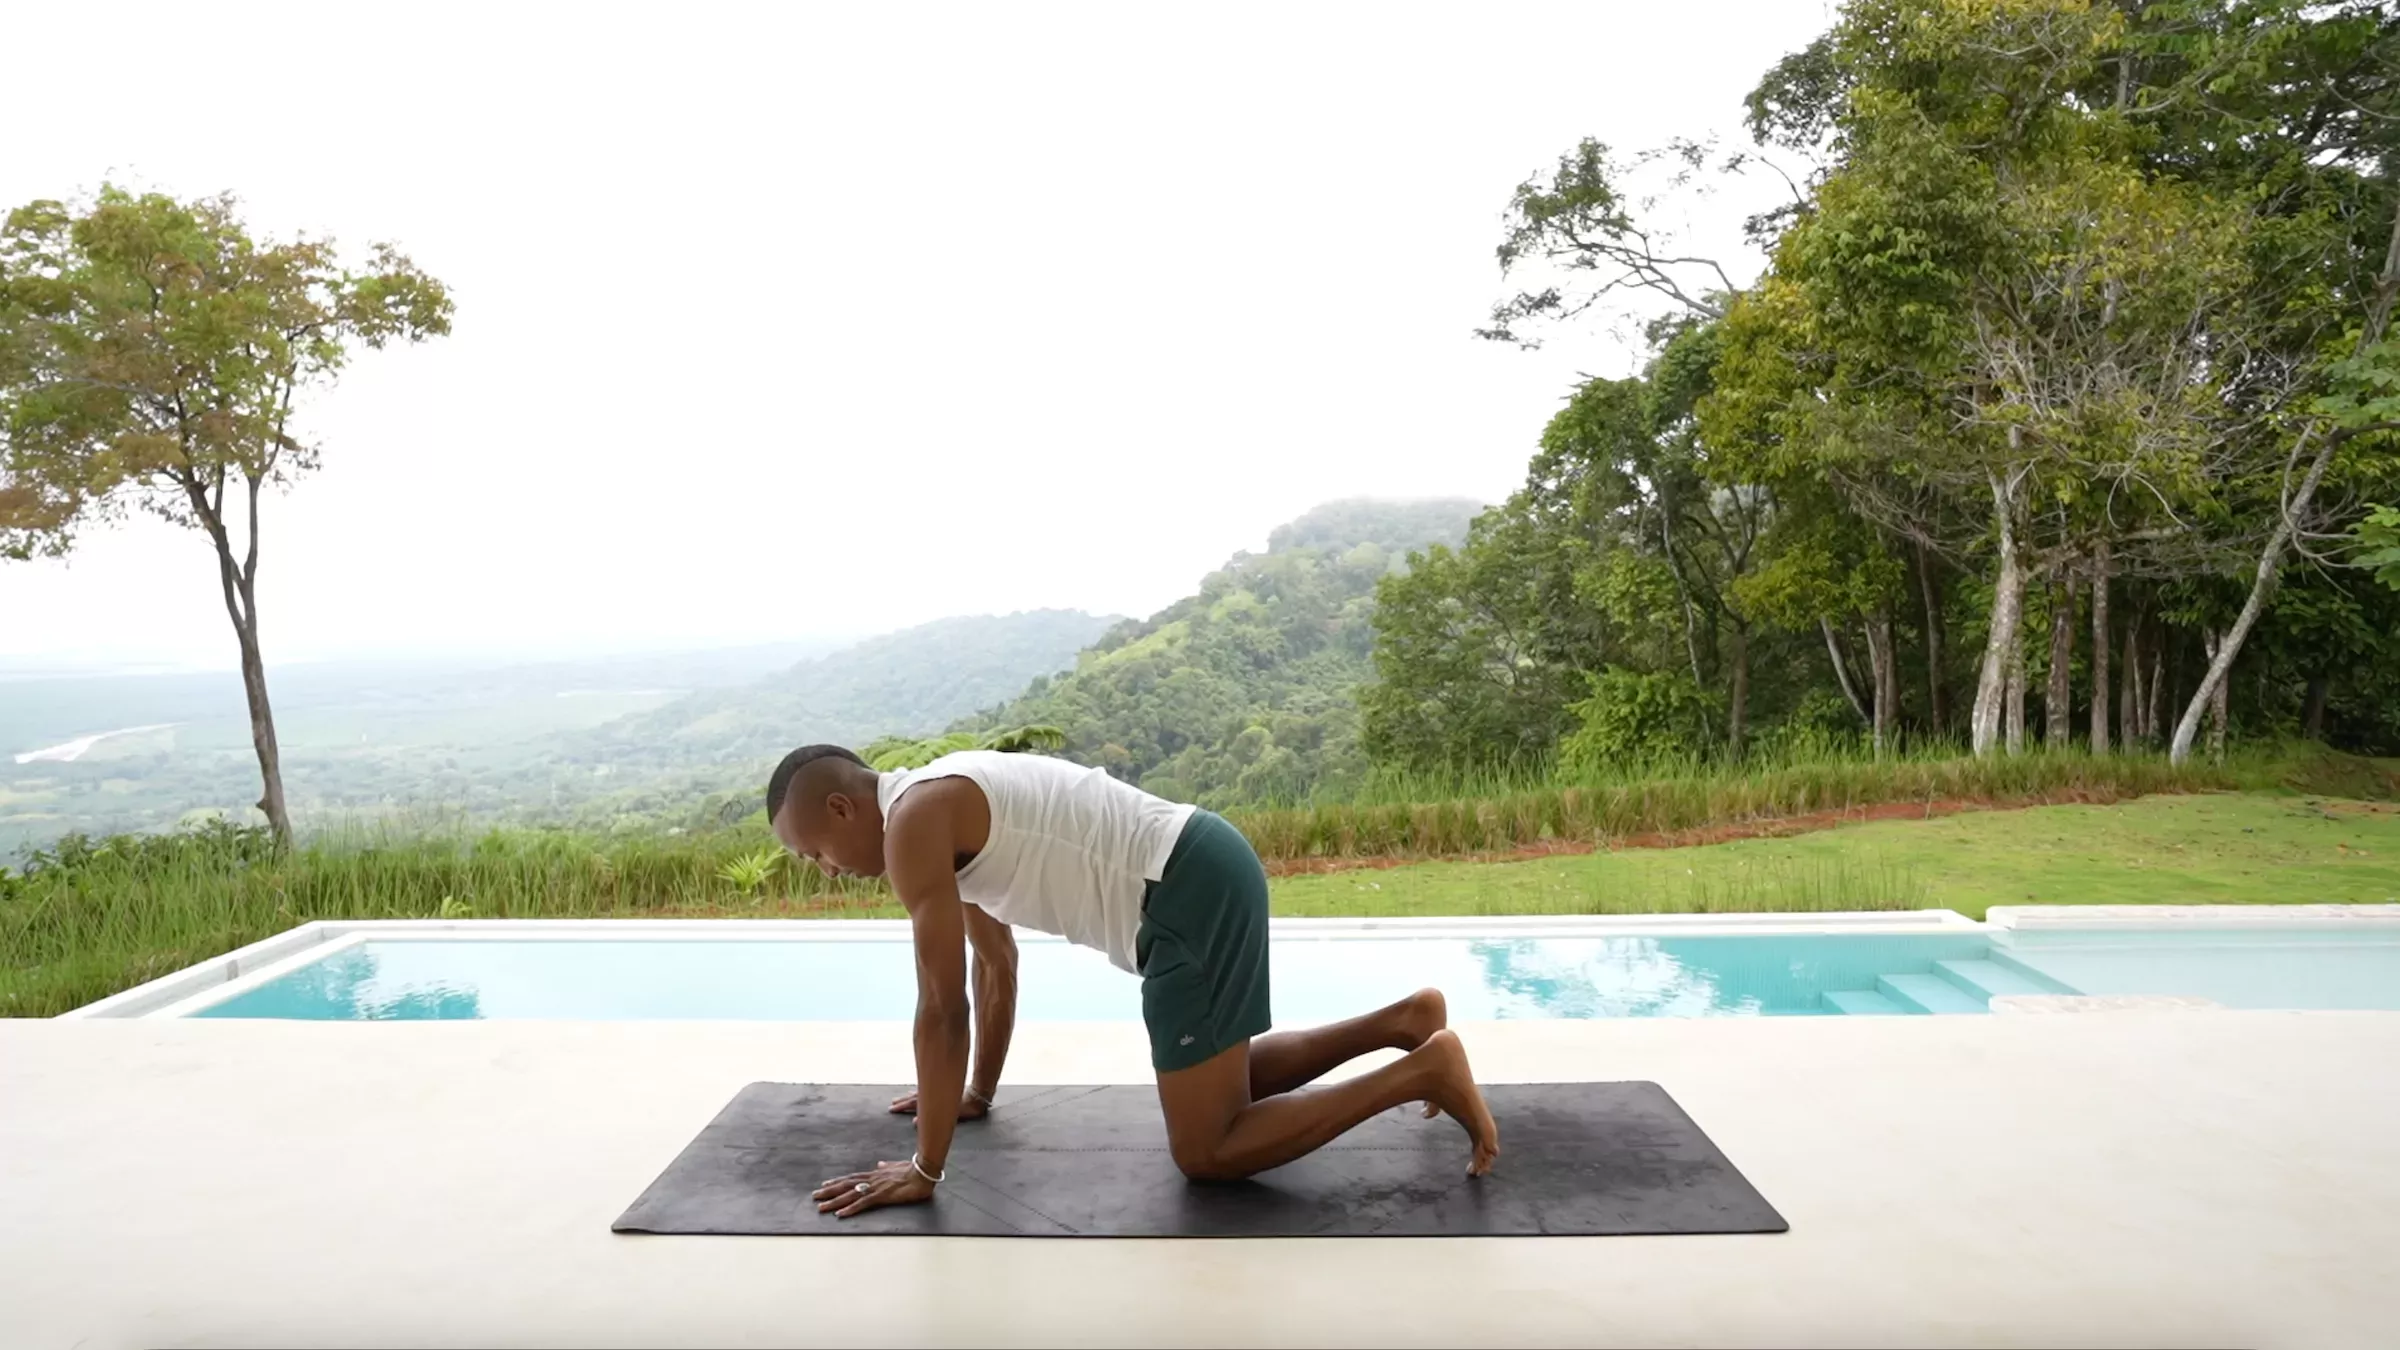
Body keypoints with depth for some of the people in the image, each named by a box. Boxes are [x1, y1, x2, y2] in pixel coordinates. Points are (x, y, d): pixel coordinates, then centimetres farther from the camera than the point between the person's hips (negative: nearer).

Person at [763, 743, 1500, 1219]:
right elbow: (997, 965, 29)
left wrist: (924, 1168, -3)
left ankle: (1420, 1072, -2)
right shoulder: (950, 808, 19)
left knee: (1207, 1151, -1)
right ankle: (1402, 1021, 23)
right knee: (1225, 1084, 28)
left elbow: (942, 1009, -11)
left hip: (1190, 894, -10)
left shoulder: (914, 822, -11)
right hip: (1206, 868, 10)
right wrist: (977, 1092, 37)